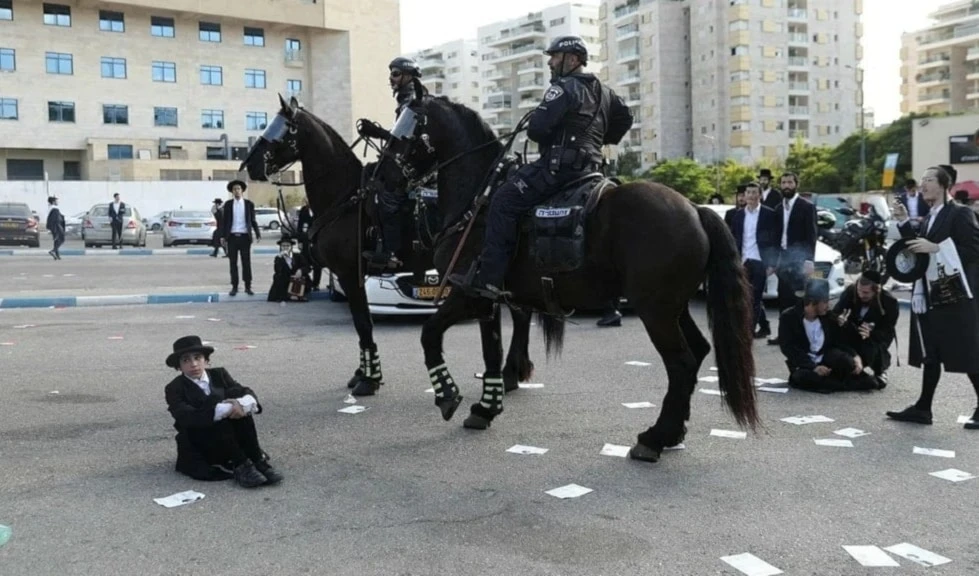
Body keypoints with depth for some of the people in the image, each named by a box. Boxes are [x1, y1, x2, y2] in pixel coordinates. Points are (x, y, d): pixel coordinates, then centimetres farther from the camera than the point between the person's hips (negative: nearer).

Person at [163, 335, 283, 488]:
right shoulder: (174, 389, -5)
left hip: (231, 440, 4)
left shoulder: (219, 375, 8)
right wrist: (225, 409, -35)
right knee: (219, 421, -31)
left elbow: (248, 393, -5)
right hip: (199, 448, -4)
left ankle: (258, 461, -27)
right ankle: (241, 467, -31)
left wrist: (243, 403, -31)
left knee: (240, 408, -22)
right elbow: (187, 418, -24)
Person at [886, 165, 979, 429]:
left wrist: (936, 248, -22)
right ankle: (923, 408, 17)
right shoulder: (929, 220, 15)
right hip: (930, 296, 8)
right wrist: (904, 223, 5)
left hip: (956, 296, -8)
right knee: (930, 354, 11)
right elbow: (918, 250, 13)